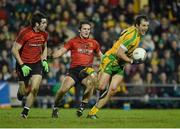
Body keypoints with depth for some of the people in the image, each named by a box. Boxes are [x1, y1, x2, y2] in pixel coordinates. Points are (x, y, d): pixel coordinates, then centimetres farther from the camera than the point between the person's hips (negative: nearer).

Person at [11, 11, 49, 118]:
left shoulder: (44, 34, 0)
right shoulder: (25, 33, -17)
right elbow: (14, 50, -13)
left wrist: (44, 60, 5)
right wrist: (22, 66, -17)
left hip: (37, 63, 3)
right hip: (24, 64, -3)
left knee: (34, 88, -14)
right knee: (25, 91, -1)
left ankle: (25, 112, 1)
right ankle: (20, 92, 38)